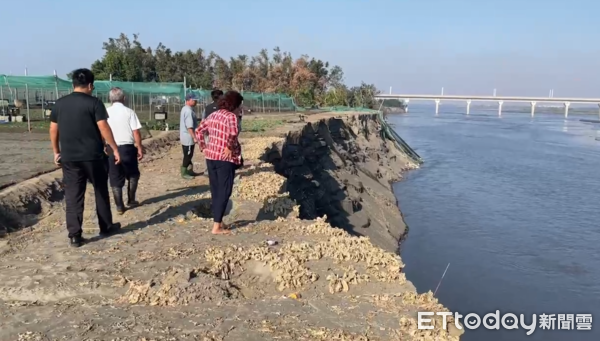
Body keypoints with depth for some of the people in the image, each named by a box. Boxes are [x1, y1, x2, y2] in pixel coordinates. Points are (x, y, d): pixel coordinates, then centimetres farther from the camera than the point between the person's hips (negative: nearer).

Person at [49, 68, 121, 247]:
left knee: (73, 196, 6)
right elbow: (104, 128, -13)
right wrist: (115, 149, -6)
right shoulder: (94, 103, -7)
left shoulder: (59, 104, 7)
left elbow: (53, 130, 11)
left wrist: (56, 152, 20)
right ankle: (106, 227, 24)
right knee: (101, 192, 13)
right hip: (93, 156, -3)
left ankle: (75, 235, 4)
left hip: (69, 157, 3)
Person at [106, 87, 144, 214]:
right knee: (133, 175, 20)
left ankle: (119, 206, 12)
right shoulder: (129, 112, -6)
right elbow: (136, 132, -9)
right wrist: (139, 148, -1)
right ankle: (131, 200, 22)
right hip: (127, 147, -2)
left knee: (115, 178, 9)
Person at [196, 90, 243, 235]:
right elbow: (232, 134, -30)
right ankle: (217, 226, 5)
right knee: (224, 192, 2)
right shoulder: (231, 116, -11)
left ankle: (218, 221, 27)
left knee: (215, 191, 17)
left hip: (211, 156, 7)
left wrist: (203, 147, 17)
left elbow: (199, 131, 16)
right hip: (225, 158, -7)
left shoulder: (213, 115, 12)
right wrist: (230, 148, -16)